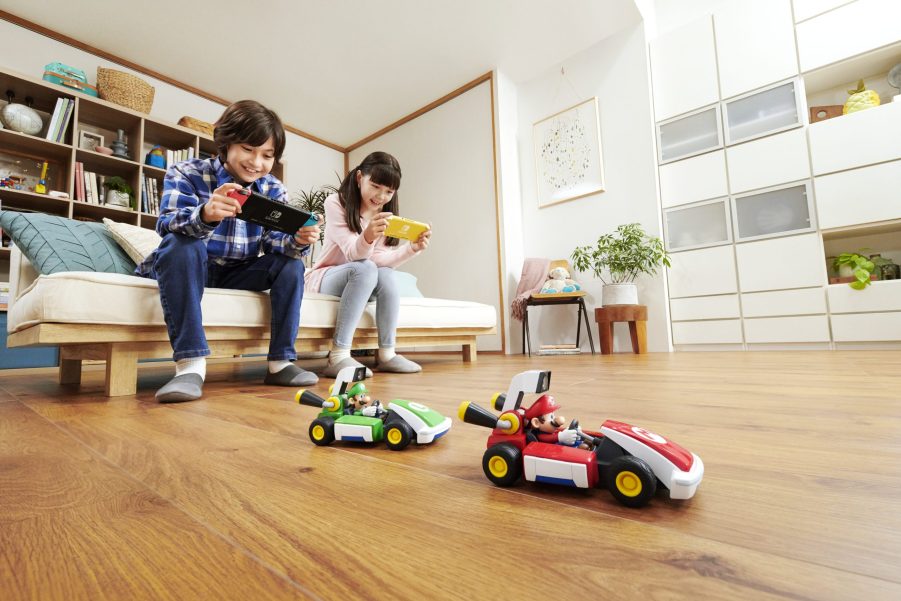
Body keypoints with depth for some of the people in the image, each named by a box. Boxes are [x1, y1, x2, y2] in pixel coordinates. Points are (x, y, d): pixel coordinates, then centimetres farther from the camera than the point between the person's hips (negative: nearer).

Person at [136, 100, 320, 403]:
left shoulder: (273, 190, -3)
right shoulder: (186, 173, -12)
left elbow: (275, 242, -13)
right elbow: (167, 223, -29)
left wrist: (299, 241, -37)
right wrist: (205, 215, -51)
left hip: (236, 274, 3)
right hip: (186, 268, -3)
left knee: (290, 263, -16)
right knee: (182, 244, -33)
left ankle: (280, 362, -17)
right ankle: (190, 363, -37)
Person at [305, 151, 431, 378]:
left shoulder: (385, 215, 0)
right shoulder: (335, 203, -12)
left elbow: (381, 260, -13)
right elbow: (353, 253, -24)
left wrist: (413, 248, -30)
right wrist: (367, 237, -47)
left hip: (362, 282, 4)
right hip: (324, 278, -4)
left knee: (385, 274, -28)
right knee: (366, 269, -33)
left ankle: (387, 354, -22)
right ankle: (338, 357, -37)